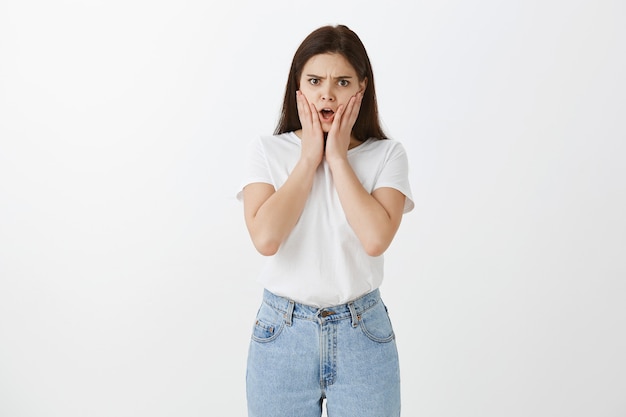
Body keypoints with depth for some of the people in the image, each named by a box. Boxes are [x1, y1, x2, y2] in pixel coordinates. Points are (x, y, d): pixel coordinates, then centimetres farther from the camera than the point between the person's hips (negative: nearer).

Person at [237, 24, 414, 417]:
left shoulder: (386, 154, -3)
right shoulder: (267, 151, -2)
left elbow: (376, 239, -19)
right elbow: (265, 237, -17)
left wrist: (337, 157, -13)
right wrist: (309, 157, -12)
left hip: (363, 332, 0)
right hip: (282, 331, 1)